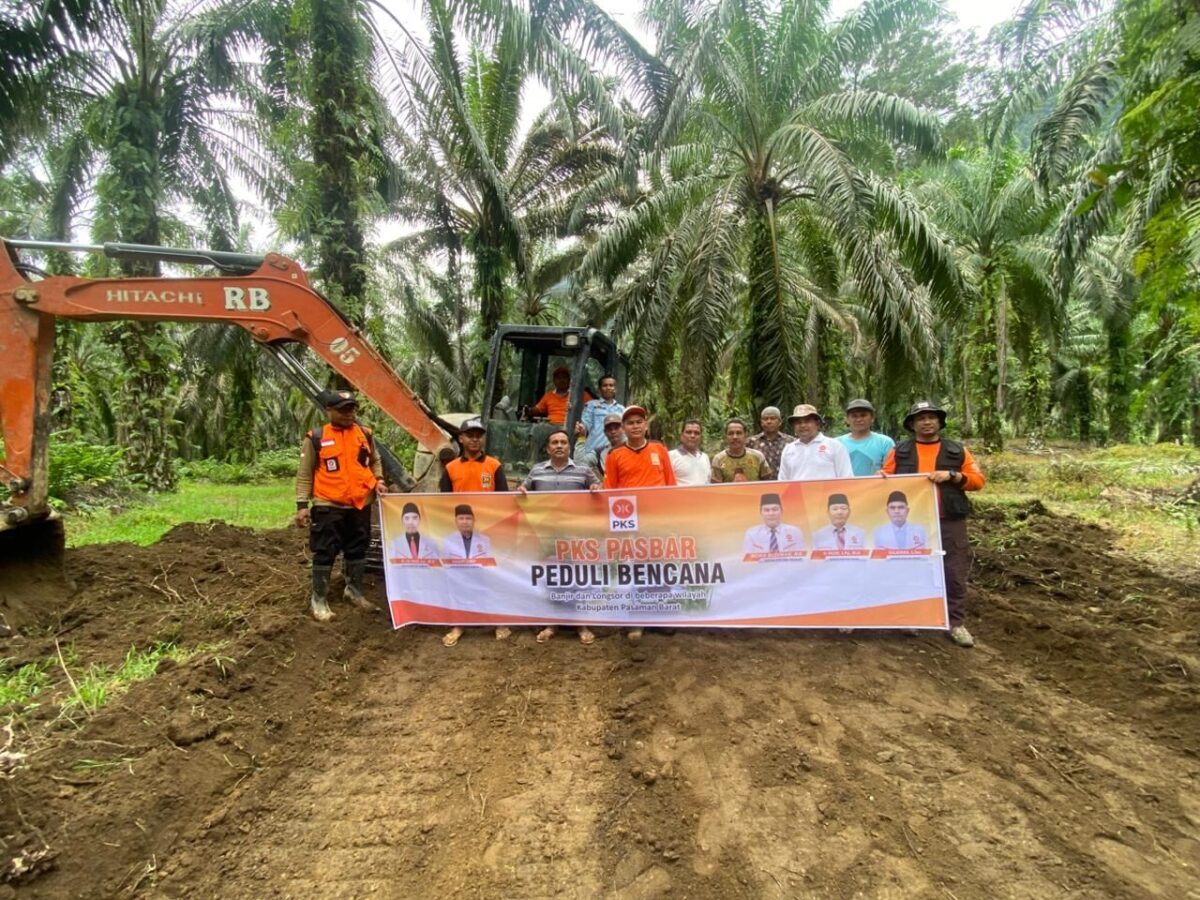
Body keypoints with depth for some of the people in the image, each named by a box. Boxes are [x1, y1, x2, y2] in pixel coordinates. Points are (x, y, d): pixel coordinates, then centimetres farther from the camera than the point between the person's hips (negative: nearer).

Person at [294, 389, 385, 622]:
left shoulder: (365, 435, 6)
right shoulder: (316, 438, -5)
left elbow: (375, 461, 21)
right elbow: (304, 474, -1)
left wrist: (378, 479, 2)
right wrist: (302, 505, -6)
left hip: (361, 505, 4)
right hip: (328, 506, -4)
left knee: (357, 549, 15)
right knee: (325, 553, 1)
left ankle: (354, 590, 33)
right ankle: (318, 598, 16)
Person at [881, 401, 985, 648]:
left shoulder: (957, 450, 8)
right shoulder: (899, 451, 8)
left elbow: (978, 480, 4)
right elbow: (887, 479, 9)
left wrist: (951, 475, -12)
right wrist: (881, 477, -14)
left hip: (949, 521, 0)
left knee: (954, 572, 2)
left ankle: (956, 623, 13)